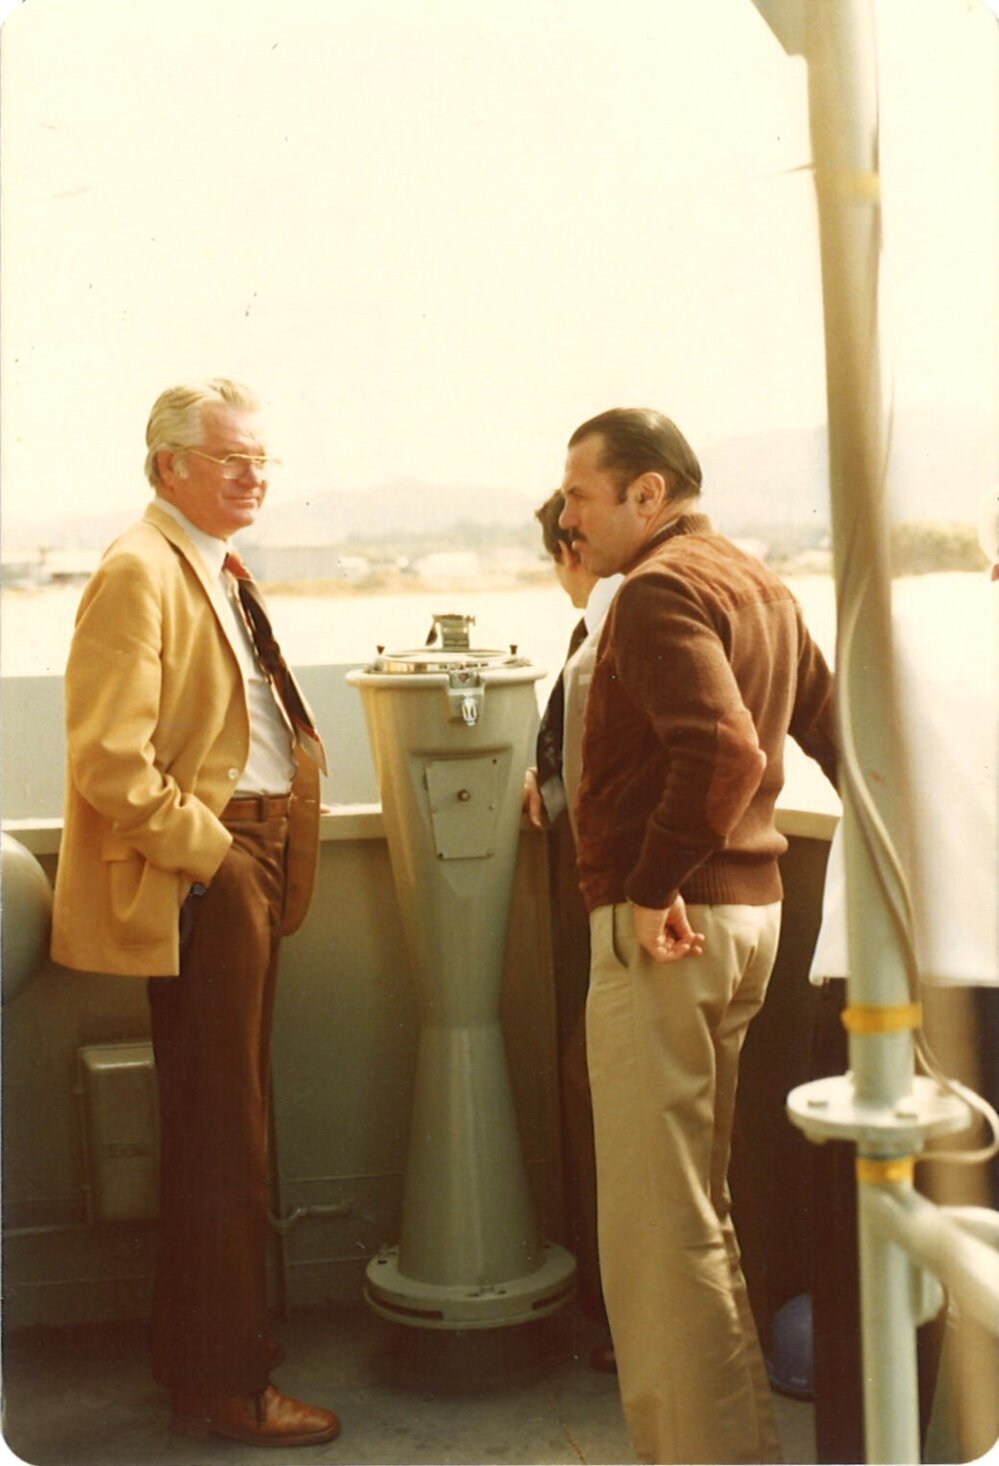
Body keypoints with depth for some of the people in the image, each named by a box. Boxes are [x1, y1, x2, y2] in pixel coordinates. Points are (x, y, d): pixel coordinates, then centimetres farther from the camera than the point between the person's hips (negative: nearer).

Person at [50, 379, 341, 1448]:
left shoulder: (219, 574, 17)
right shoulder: (140, 575, -14)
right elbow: (108, 758, -22)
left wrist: (268, 857, 15)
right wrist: (207, 847, -17)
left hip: (247, 869, 10)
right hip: (200, 880, -10)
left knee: (214, 1132, 18)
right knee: (221, 1141, -1)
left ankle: (198, 1359, 33)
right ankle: (227, 1388, 13)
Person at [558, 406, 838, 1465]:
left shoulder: (659, 590, -14)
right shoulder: (758, 584, 15)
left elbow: (724, 750, -28)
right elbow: (838, 733, 17)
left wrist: (653, 888, -22)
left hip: (664, 926, -10)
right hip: (749, 905, 10)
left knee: (657, 1220, -1)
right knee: (695, 1206, 21)